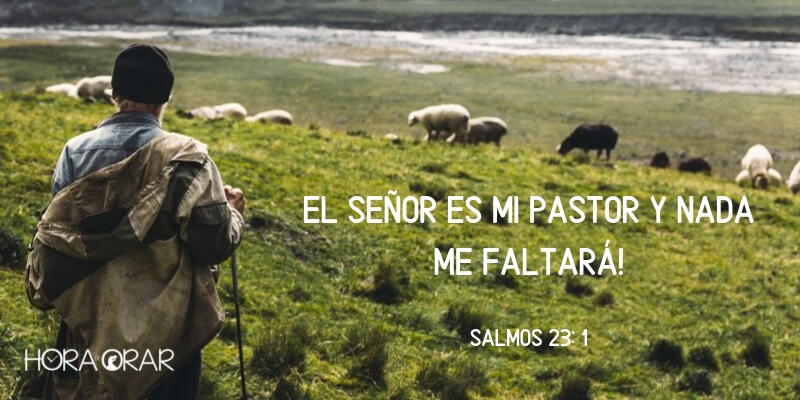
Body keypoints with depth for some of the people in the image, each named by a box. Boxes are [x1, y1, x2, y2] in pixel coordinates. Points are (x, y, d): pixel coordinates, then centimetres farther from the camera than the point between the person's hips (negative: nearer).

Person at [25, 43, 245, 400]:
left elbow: (54, 233, 1)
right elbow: (216, 245, -13)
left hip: (90, 320, 3)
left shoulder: (76, 152, -4)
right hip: (169, 322, -2)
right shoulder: (186, 158, -13)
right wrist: (233, 212, 7)